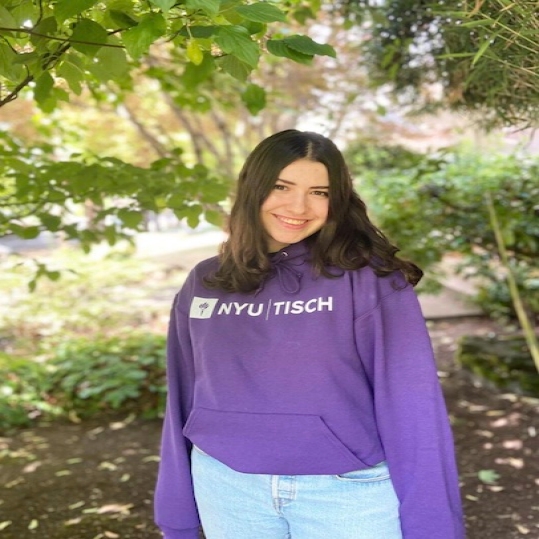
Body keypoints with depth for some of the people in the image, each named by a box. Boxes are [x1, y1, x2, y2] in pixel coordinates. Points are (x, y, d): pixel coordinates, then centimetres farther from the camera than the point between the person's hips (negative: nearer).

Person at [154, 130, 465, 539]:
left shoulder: (370, 279, -10)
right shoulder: (204, 284, 3)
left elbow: (411, 406, -11)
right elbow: (184, 401, 8)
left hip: (350, 492, -3)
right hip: (226, 489, 4)